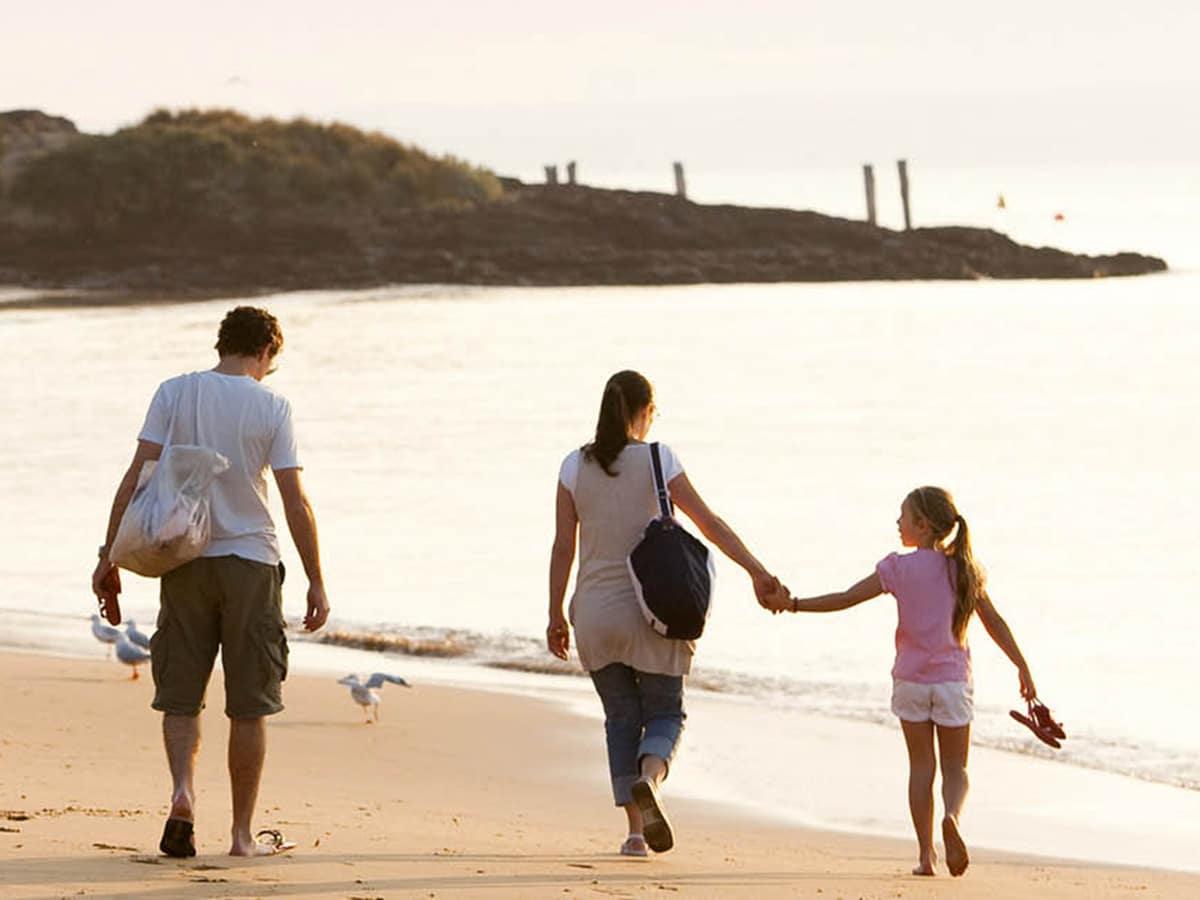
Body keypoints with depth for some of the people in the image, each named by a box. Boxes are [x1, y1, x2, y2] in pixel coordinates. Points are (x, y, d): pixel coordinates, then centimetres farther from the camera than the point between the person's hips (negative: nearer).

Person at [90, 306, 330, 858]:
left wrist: (109, 558, 0)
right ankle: (243, 834, 10)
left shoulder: (174, 394, 2)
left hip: (184, 560, 2)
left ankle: (182, 792, -16)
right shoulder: (271, 407, -3)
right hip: (250, 563, -2)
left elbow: (136, 480, -4)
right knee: (250, 705, 6)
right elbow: (296, 505, -5)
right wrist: (316, 584, 1)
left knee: (180, 695, 9)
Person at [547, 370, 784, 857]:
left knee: (621, 717, 12)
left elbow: (563, 546, 1)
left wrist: (556, 614, 7)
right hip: (649, 611, -2)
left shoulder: (575, 466, 1)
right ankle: (648, 780, -24)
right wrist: (757, 571, -4)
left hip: (595, 612, 2)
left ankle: (635, 829, 5)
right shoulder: (658, 460, -5)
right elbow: (709, 523, -8)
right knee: (664, 712, 8)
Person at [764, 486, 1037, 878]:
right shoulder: (963, 569, 0)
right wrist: (1023, 669, 10)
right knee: (955, 767, 8)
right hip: (953, 680, 1)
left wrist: (793, 604, 1)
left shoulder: (899, 568, -7)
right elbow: (994, 622, 3)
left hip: (910, 679, -1)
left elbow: (846, 599, -8)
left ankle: (926, 853, 5)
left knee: (921, 765, 10)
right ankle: (952, 816, -24)